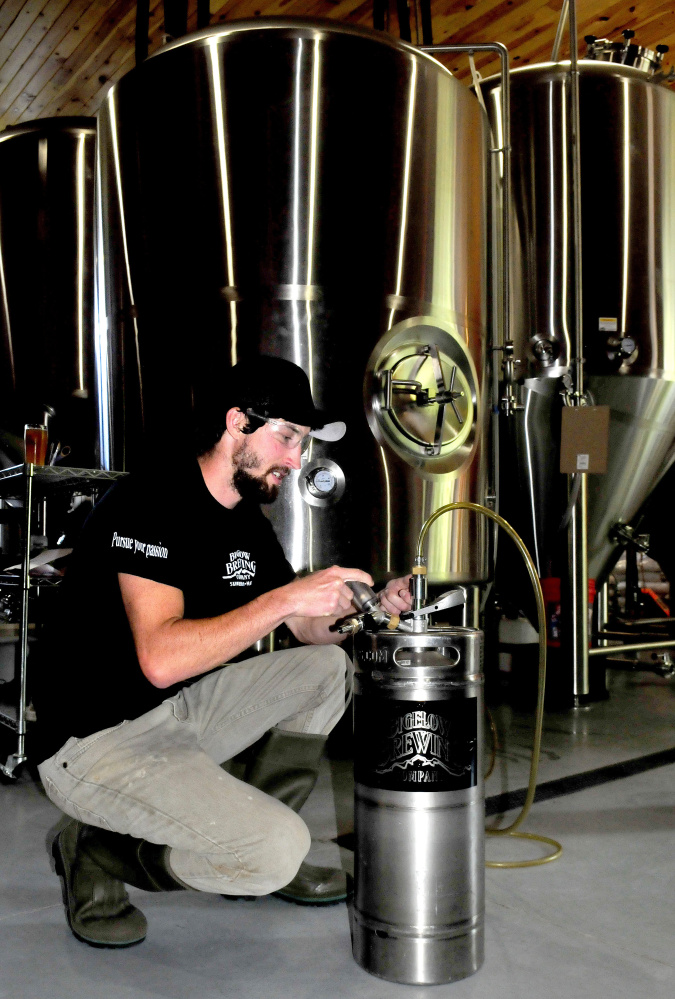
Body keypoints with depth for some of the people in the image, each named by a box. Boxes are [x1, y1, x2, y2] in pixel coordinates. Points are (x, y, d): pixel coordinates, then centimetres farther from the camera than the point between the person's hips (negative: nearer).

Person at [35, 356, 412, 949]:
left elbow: (310, 628, 15)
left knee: (328, 665, 5)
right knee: (279, 848, -22)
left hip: (184, 711, 9)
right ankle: (100, 852, -1)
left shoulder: (248, 522, 9)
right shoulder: (151, 503, -20)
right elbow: (161, 659, -31)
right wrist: (283, 598, -32)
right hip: (96, 740, -9)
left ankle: (257, 843, 12)